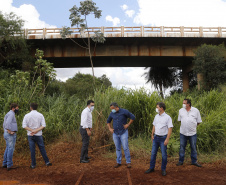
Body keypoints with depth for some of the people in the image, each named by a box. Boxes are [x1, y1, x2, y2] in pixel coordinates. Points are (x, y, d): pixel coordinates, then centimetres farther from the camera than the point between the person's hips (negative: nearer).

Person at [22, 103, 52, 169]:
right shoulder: (40, 115, -3)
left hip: (30, 135, 0)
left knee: (32, 150, 6)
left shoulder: (27, 116, -4)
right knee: (42, 148, 9)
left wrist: (32, 130, -13)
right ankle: (47, 162, 12)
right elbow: (43, 125, -10)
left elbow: (24, 126, -10)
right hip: (38, 135, 0)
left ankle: (33, 164, 12)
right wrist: (36, 131, -13)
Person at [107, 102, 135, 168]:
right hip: (115, 133, 4)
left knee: (125, 148, -3)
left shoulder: (124, 111, -11)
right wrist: (110, 128, 7)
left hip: (123, 133, -4)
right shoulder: (112, 114, 2)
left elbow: (132, 117, -6)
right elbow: (108, 121, 19)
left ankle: (128, 162, 10)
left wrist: (128, 124, -9)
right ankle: (118, 162, 21)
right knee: (118, 148, 10)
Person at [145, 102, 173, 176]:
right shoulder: (156, 116, 7)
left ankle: (163, 169, 18)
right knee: (153, 153, 10)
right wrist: (152, 135, 12)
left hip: (163, 138, -5)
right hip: (156, 137, 6)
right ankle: (151, 168, 22)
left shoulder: (167, 117, -12)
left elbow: (170, 129, -13)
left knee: (164, 155, 3)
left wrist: (167, 139, -18)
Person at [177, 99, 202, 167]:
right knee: (182, 147, 8)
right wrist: (184, 125, 10)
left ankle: (194, 161, 23)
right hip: (183, 132, 1)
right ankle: (181, 161, 20)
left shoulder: (196, 110, -4)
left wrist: (193, 126, 5)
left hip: (192, 133, -1)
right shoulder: (181, 110, 1)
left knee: (193, 147, 9)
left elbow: (199, 121, 5)